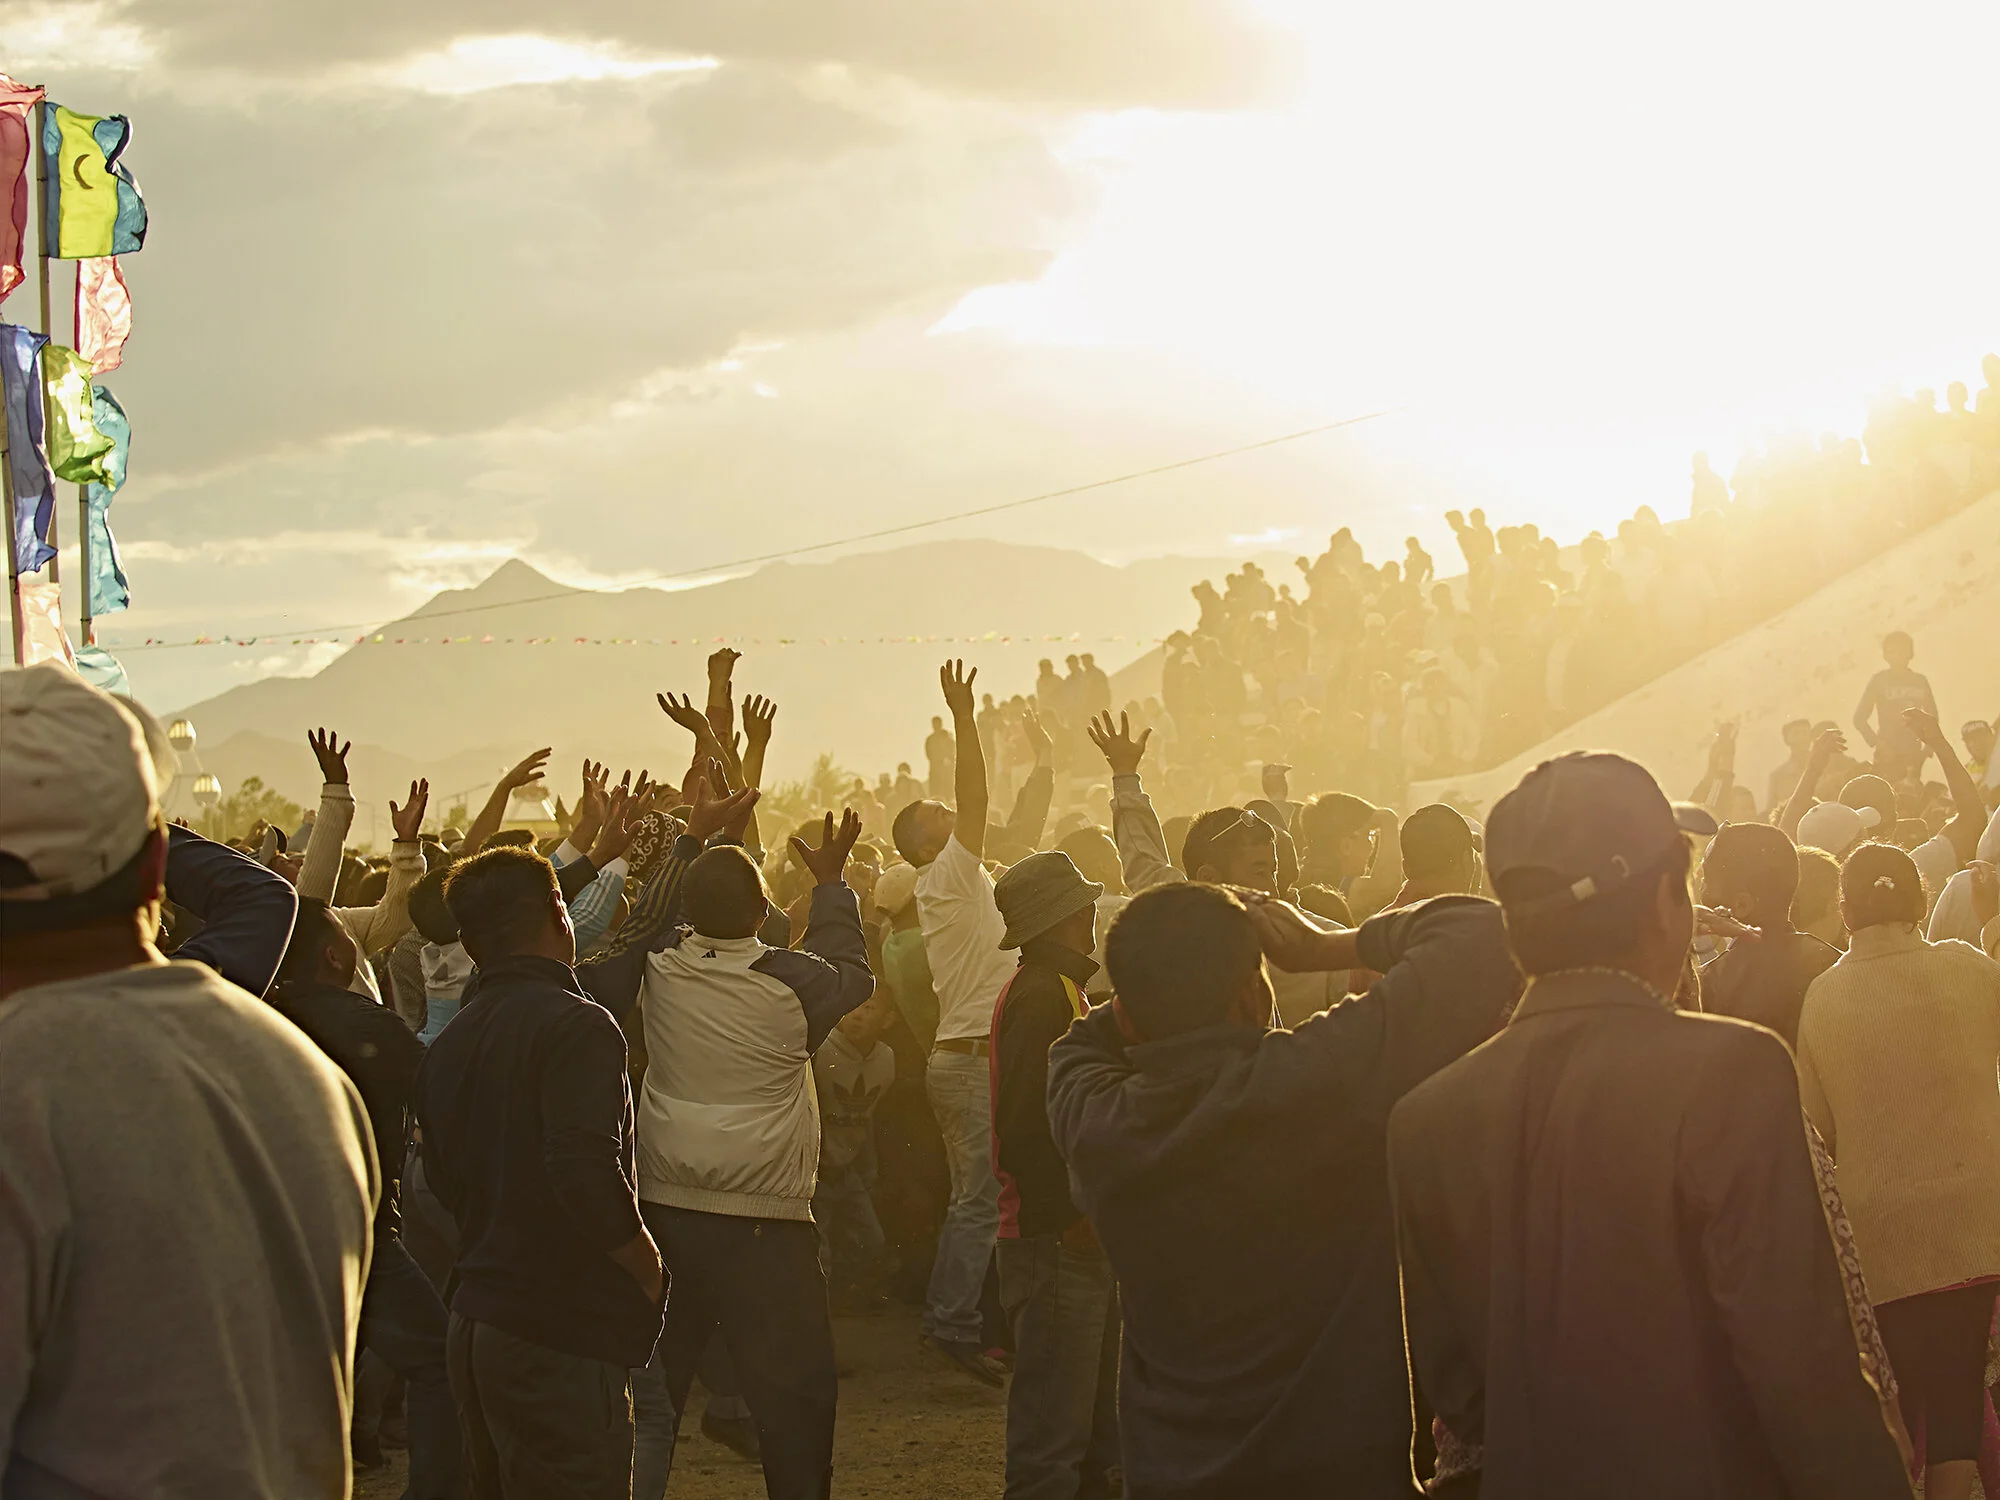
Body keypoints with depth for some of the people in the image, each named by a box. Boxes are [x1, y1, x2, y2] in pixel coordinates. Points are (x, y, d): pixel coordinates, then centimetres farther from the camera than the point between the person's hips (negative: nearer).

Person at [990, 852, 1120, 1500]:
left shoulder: (1055, 989, 18)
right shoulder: (1043, 995, -15)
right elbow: (1025, 1129, -22)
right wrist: (1070, 1214, -20)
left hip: (1075, 1238, 11)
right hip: (1057, 1244, -11)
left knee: (1092, 1431, 16)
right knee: (1052, 1437, -7)